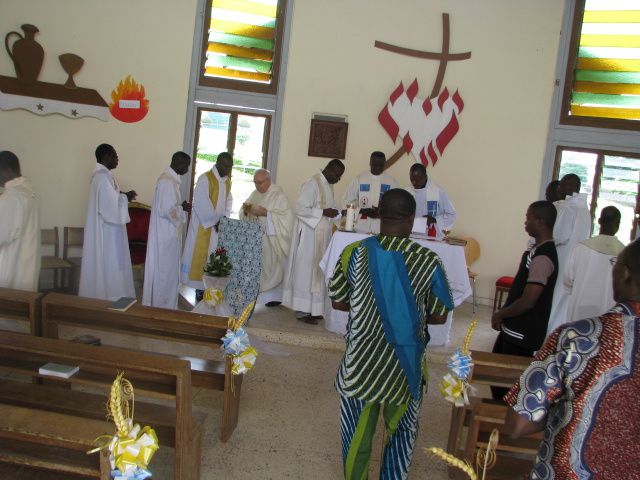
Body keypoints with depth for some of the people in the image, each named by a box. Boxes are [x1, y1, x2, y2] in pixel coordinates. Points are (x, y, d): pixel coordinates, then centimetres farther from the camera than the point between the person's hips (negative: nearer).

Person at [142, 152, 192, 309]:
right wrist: (183, 208, -10)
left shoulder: (169, 178, 12)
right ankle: (162, 306, 10)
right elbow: (166, 210, -25)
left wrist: (181, 206, 4)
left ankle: (160, 304, 25)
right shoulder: (168, 181, -20)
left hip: (166, 233, 10)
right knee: (165, 270, 0)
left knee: (164, 270, 16)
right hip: (166, 234, -10)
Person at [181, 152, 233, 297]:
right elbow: (201, 204, -18)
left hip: (219, 225, 7)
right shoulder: (205, 179, -12)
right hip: (204, 224, -6)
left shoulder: (227, 181, 10)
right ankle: (200, 289, 5)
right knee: (201, 255, -1)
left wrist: (225, 218, -3)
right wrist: (215, 221, -18)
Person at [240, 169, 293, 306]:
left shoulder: (279, 195, -8)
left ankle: (275, 296, 7)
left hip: (271, 239, -6)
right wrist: (246, 210, -10)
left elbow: (286, 216, -17)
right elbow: (244, 214, 13)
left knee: (271, 266, -2)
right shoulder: (255, 194, 11)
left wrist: (265, 213, -22)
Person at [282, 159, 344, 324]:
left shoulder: (328, 185, 12)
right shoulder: (312, 184, -15)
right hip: (309, 236, -9)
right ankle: (302, 311, 6)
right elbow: (299, 208, -21)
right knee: (306, 271, -2)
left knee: (317, 272, 12)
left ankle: (313, 308, 20)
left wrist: (337, 214, 1)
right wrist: (323, 212, -22)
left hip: (322, 237, 9)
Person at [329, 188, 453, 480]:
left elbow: (338, 302, 1)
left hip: (361, 361, 1)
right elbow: (439, 316, -4)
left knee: (357, 432, 19)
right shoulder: (428, 261, -13)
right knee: (401, 432, 22)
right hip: (405, 364, 0)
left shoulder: (354, 253, -11)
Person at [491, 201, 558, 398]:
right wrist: (504, 315, 11)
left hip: (522, 334, -10)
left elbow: (527, 301, -26)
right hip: (515, 329, 10)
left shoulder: (542, 257, -24)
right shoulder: (539, 249, 7)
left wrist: (500, 314, -11)